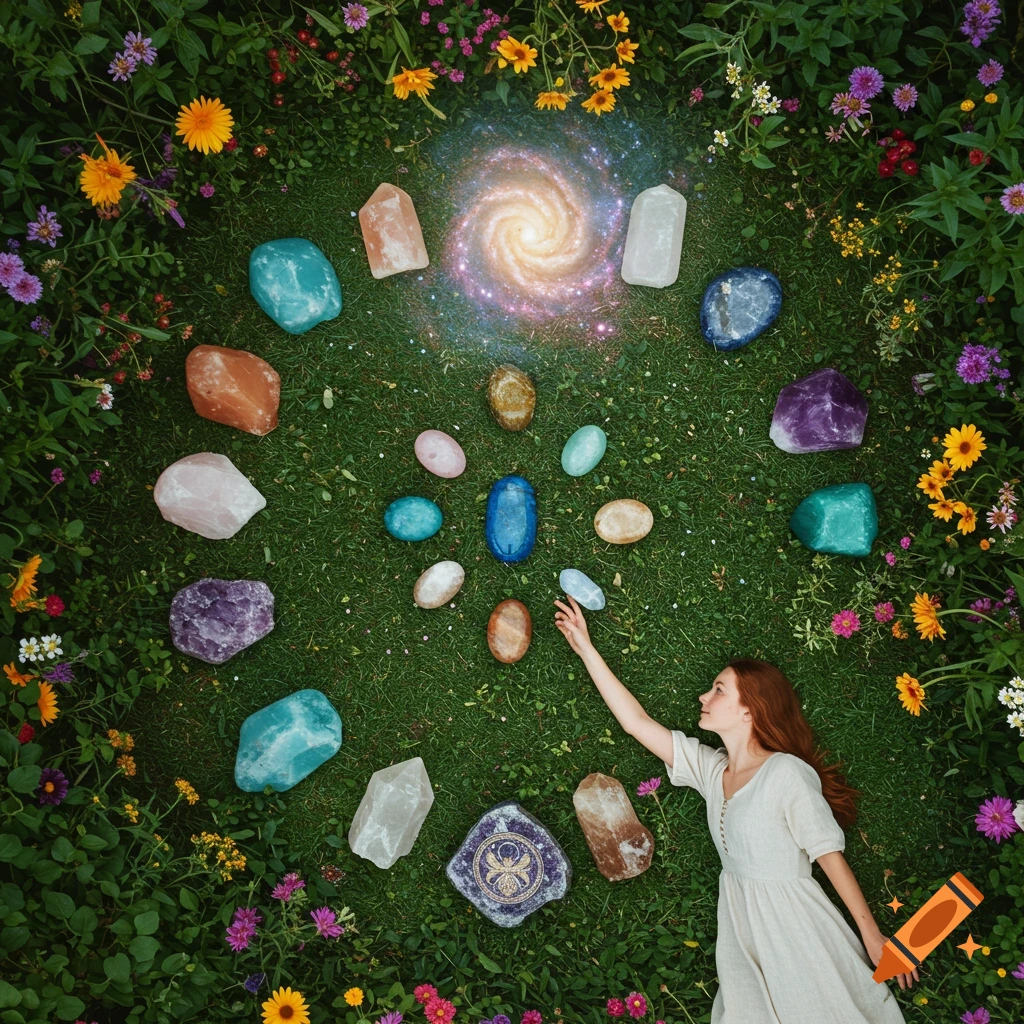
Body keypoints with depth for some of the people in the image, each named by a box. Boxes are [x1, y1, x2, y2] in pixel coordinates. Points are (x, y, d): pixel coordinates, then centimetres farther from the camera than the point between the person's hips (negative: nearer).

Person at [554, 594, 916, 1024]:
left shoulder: (787, 772, -17)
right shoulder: (710, 768, 0)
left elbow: (831, 856, -13)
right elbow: (637, 722, -2)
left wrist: (873, 938, -10)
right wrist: (586, 649, -2)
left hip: (791, 922, -5)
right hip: (739, 925, 6)